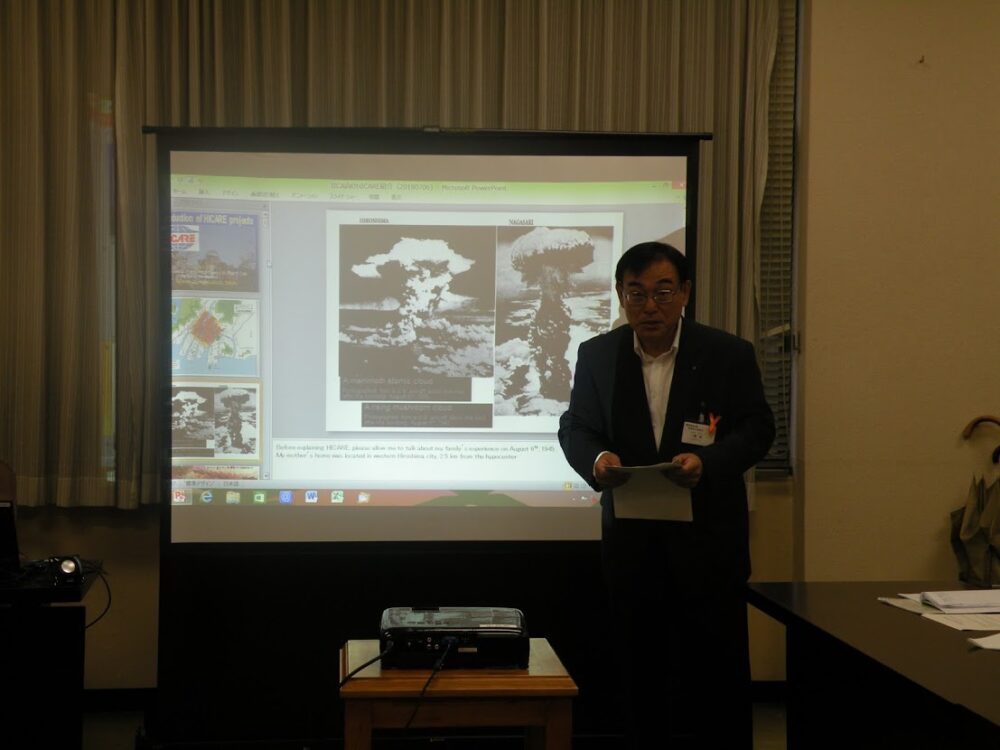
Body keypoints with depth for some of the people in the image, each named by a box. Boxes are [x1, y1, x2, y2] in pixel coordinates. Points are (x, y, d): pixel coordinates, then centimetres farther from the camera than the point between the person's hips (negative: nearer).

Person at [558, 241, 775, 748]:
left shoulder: (729, 354, -3)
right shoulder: (597, 355, 3)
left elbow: (757, 428, -4)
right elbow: (574, 427, 5)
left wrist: (707, 460, -23)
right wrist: (596, 458, -18)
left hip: (708, 536, -2)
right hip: (631, 538, 2)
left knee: (718, 667, 4)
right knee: (639, 668, 11)